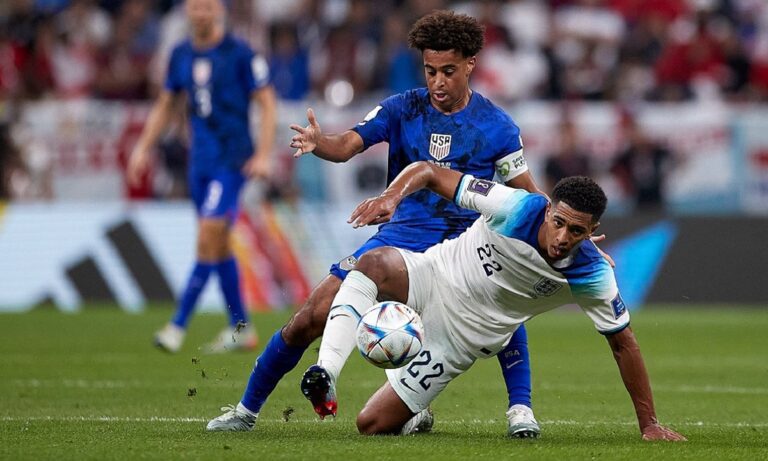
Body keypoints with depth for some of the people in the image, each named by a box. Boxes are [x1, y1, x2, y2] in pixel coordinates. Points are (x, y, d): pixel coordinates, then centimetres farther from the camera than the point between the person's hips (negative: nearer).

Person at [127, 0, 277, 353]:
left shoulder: (240, 54, -7)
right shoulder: (181, 55, 10)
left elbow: (267, 103, -6)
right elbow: (164, 105, 20)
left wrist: (263, 155, -14)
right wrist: (143, 148, 11)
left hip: (231, 161, -6)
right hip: (199, 161, 6)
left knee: (209, 240, -13)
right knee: (218, 246, 9)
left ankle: (178, 327, -13)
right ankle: (240, 329, 18)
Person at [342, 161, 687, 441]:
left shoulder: (591, 276, -20)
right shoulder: (516, 208, -23)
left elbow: (622, 343, -6)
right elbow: (428, 172, -16)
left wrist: (649, 425, -5)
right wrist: (391, 197, -37)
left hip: (459, 339, 1)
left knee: (371, 424, -8)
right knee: (374, 264, -38)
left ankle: (412, 417, 24)